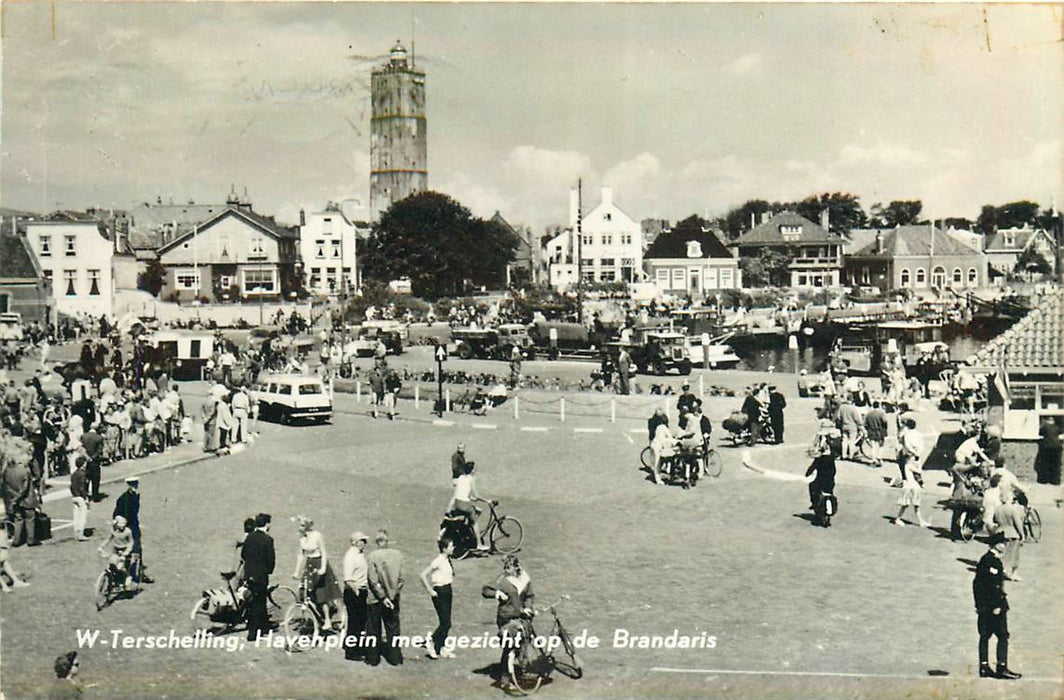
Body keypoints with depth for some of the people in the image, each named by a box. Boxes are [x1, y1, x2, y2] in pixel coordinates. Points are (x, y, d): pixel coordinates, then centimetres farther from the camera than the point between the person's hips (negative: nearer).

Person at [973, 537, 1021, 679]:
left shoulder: (983, 560, 14)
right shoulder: (994, 561, -16)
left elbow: (976, 583, 17)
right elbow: (994, 585, -21)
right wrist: (997, 606, -20)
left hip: (983, 607, 9)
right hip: (994, 605, -9)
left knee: (985, 636, 9)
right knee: (1003, 636, -4)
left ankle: (984, 667, 11)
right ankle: (1002, 668, -4)